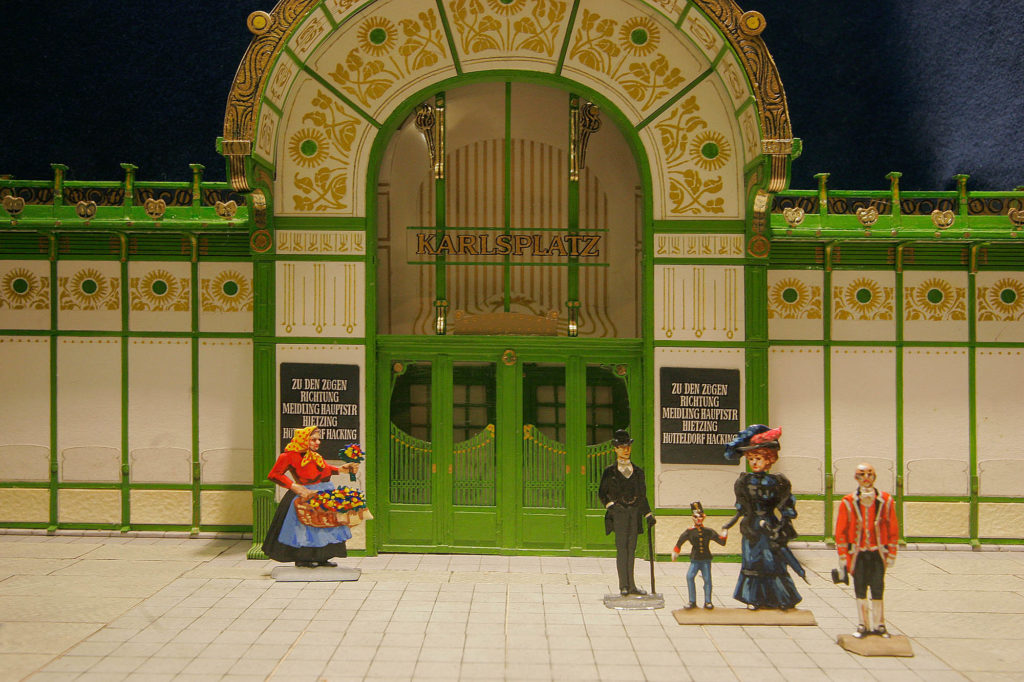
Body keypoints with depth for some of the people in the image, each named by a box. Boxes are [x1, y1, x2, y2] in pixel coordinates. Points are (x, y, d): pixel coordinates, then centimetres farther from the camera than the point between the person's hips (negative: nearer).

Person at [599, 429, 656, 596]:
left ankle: (631, 585, 10)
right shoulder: (609, 471, 3)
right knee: (621, 547, -8)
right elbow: (601, 493, 7)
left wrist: (648, 514, 10)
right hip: (618, 512, -3)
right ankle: (623, 586, -7)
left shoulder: (638, 471, 13)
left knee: (631, 548, 6)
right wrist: (610, 505, -8)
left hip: (634, 512, 3)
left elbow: (642, 495, 16)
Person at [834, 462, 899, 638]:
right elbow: (840, 532, 1)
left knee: (877, 590, 1)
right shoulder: (848, 503, -2)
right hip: (858, 553, 0)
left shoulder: (885, 501, 0)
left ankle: (879, 625, 13)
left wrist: (891, 554, 4)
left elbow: (893, 529, 6)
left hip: (878, 553, 0)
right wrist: (843, 557, -2)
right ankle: (863, 626, 15)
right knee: (860, 591, 5)